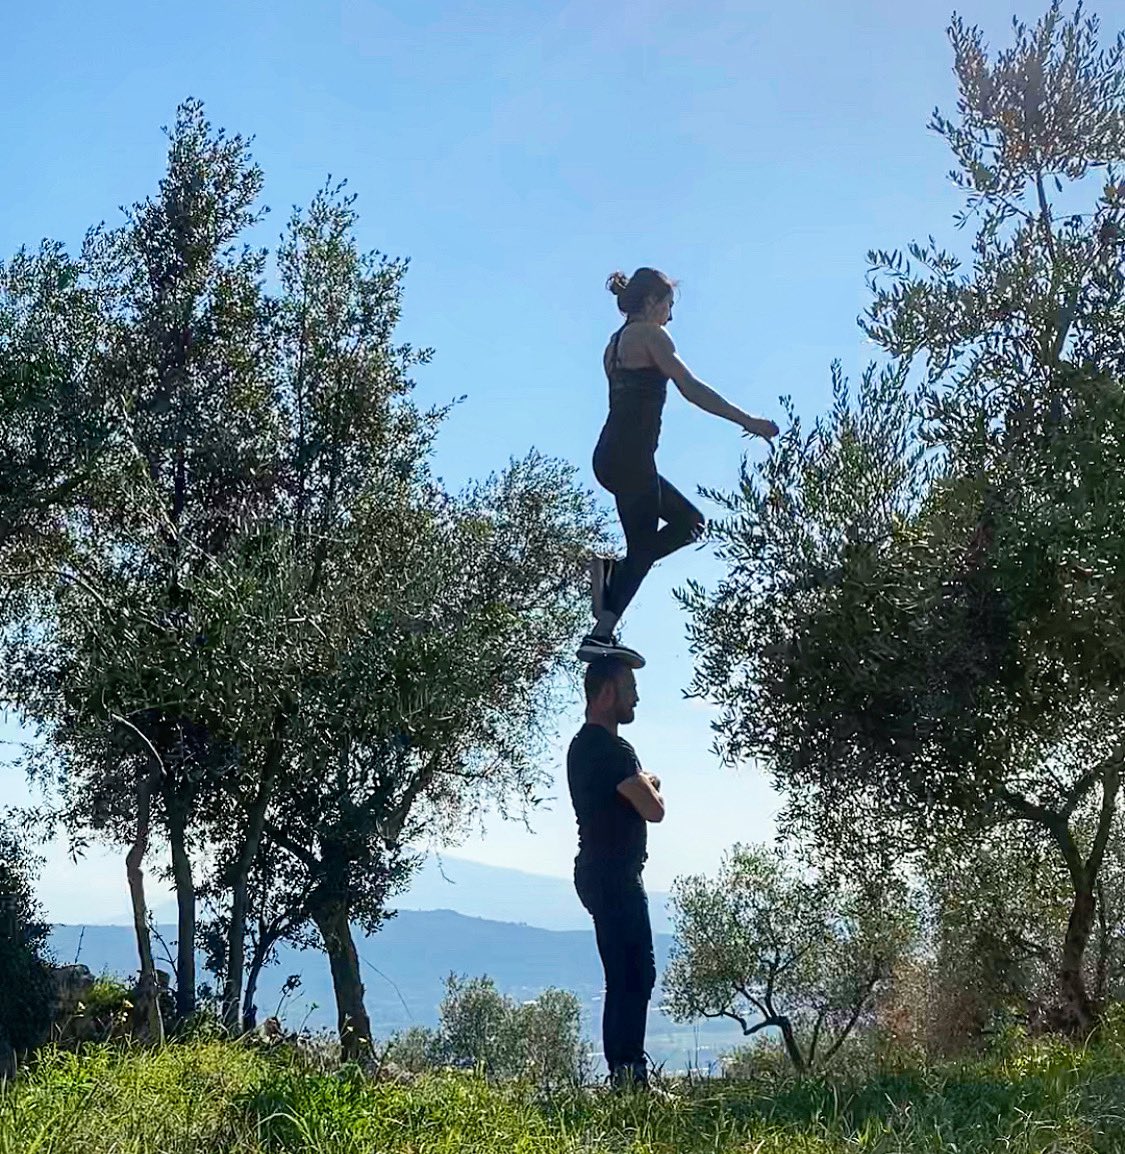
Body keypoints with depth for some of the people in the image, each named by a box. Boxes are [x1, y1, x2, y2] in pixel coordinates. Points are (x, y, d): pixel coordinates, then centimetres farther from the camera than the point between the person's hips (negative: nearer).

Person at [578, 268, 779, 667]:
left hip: (611, 455, 9)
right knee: (643, 547, -7)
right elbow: (692, 389, -10)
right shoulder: (649, 335, -4)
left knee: (690, 522, 15)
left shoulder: (616, 342, 23)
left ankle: (614, 572, 0)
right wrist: (747, 421, -8)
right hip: (630, 456, -9)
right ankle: (601, 635, -14)